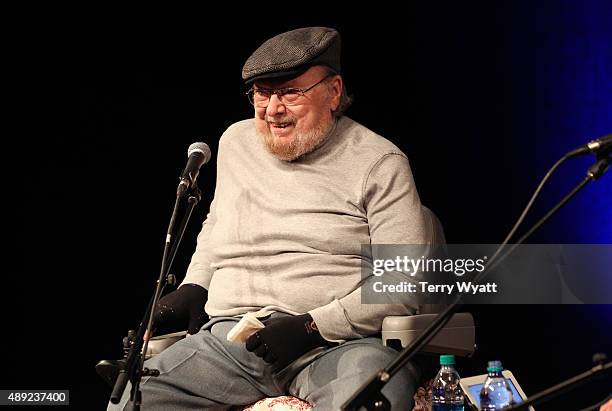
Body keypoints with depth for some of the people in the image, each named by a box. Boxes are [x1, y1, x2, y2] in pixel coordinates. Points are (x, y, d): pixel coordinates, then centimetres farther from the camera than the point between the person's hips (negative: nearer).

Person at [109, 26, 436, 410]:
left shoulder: (379, 163, 0)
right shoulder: (236, 142, 18)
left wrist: (313, 326, -15)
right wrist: (194, 287, 20)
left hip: (340, 340, -4)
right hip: (229, 339, 5)